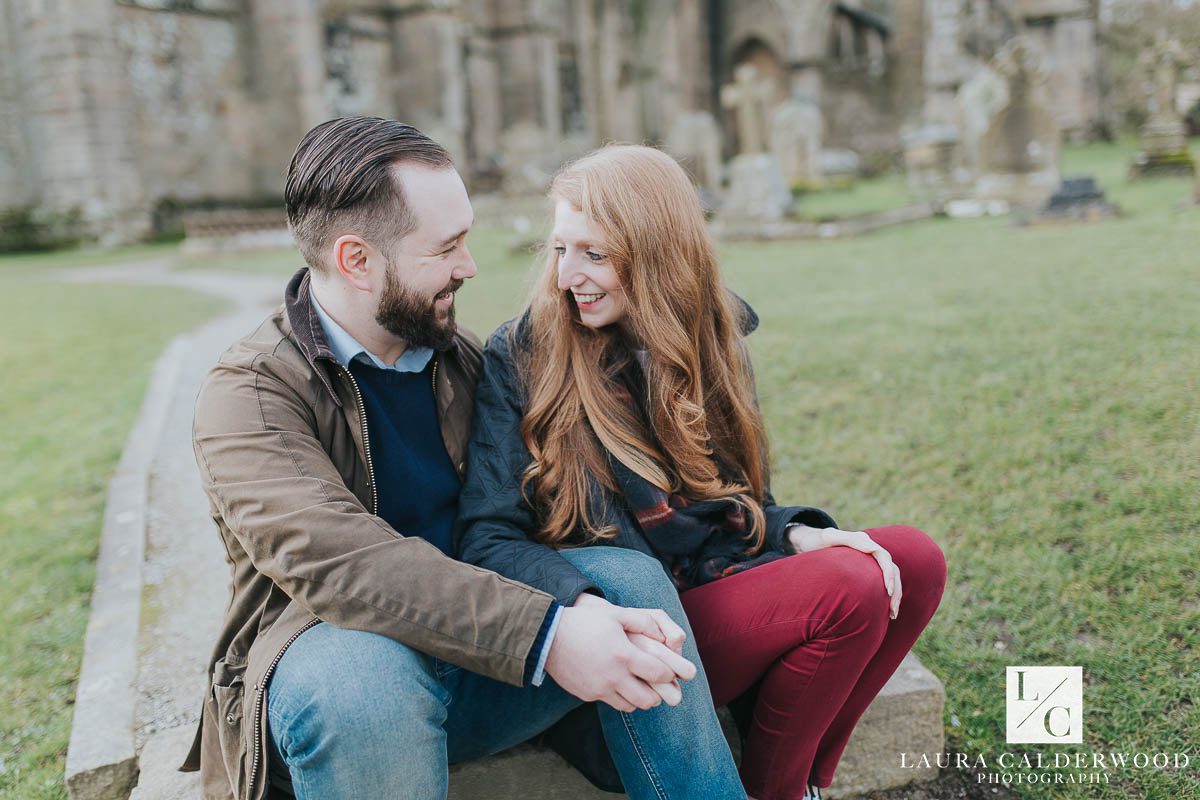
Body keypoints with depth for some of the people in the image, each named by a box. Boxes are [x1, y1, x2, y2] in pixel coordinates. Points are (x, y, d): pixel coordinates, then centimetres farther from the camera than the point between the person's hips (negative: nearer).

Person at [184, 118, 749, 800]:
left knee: (629, 575, -19)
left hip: (484, 648, 5)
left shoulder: (464, 360, 7)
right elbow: (330, 555, -29)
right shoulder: (248, 393, -12)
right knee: (366, 668, -38)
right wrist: (544, 635, -37)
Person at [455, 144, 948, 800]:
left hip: (724, 580, 7)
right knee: (849, 588, -23)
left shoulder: (705, 341, 7)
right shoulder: (520, 359, -9)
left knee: (915, 561, -9)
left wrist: (797, 532, -8)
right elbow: (486, 538, -15)